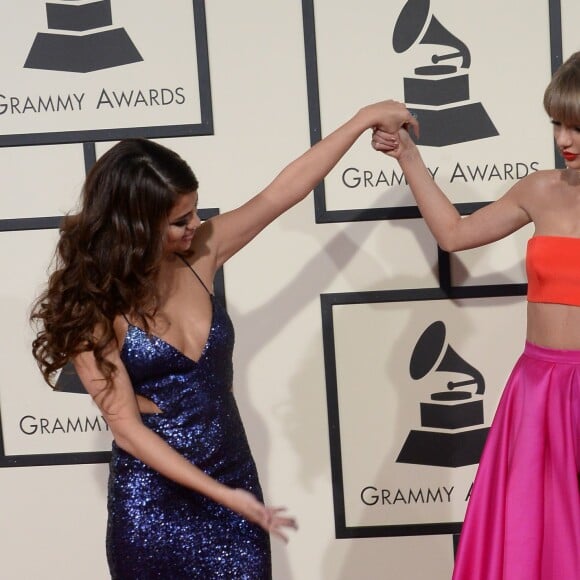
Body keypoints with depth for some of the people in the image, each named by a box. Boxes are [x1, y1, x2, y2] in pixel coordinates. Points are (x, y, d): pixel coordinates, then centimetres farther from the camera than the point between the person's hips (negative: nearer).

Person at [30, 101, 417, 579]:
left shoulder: (198, 256, -2)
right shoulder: (92, 309, -14)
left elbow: (285, 190, 1)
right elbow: (127, 427, -16)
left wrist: (364, 119, 3)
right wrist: (222, 495, -20)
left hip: (236, 478, 4)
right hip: (155, 502, -4)